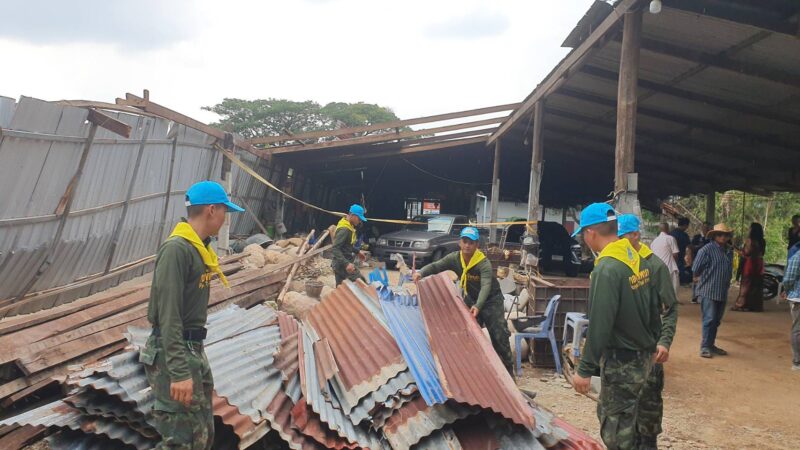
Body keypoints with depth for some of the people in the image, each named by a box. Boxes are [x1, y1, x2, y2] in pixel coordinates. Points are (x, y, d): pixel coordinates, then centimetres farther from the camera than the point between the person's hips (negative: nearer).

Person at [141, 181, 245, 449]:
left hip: (194, 349, 10)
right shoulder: (176, 249, -19)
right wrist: (178, 372, -26)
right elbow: (168, 315, -23)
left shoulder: (199, 248, 10)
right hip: (173, 353, -10)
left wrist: (195, 356, 16)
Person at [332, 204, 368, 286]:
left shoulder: (349, 226, 11)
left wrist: (357, 252, 30)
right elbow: (335, 249, -27)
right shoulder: (344, 229, -20)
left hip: (342, 263, 10)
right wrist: (346, 264, -34)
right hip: (342, 264, -10)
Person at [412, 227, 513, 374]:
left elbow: (486, 286, -41)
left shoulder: (484, 264, -29)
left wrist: (478, 306, -57)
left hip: (491, 299, -5)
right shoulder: (454, 258, -12)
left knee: (499, 335, -7)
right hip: (471, 299, 5)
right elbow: (435, 266, -14)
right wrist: (421, 273, -36)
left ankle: (508, 370, 6)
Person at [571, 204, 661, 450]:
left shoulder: (607, 269, -23)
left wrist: (585, 370, -19)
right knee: (616, 417, 23)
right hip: (643, 356, 9)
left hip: (621, 362, -9)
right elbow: (652, 309, 12)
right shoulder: (640, 261, 4)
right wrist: (652, 344, 21)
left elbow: (599, 326, -24)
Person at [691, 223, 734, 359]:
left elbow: (729, 270, 21)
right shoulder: (707, 250, -11)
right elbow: (696, 269, -8)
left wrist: (727, 283, 15)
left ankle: (711, 345, 22)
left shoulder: (729, 251, 11)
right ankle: (705, 346, 0)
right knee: (709, 319, -7)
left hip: (722, 292, 7)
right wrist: (703, 279, 6)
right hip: (708, 291, -7)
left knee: (716, 321, 12)